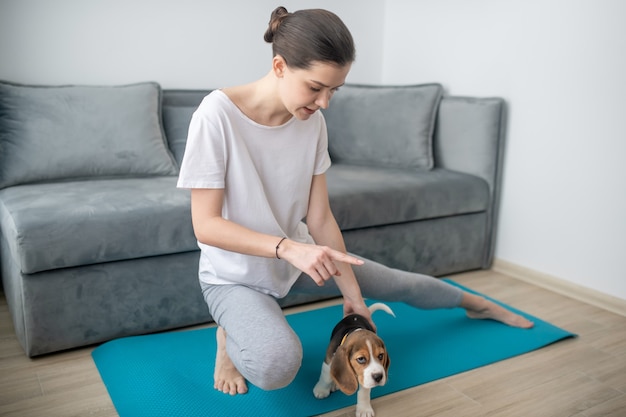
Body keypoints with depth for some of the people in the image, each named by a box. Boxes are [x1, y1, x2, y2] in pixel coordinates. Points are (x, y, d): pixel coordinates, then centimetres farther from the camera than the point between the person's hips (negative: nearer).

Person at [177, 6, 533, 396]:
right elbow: (206, 225, -25)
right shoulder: (218, 114, -25)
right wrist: (287, 247, -37)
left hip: (296, 255, 5)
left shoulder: (312, 122, -10)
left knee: (397, 282, 14)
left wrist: (353, 294, -8)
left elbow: (320, 219, -7)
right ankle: (231, 335, 1)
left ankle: (478, 304, 43)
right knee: (276, 364, -34)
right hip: (235, 274, -5)